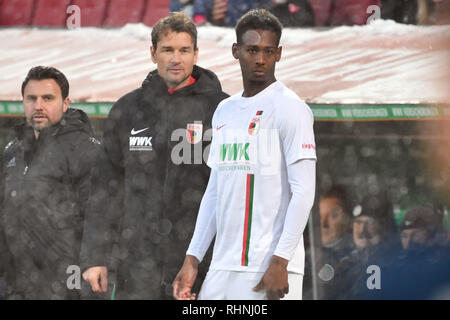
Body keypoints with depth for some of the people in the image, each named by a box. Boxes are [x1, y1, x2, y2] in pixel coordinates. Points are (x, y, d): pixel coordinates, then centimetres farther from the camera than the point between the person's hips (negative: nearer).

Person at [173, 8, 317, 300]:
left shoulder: (289, 108, -5)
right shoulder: (224, 111, 18)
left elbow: (304, 191, -11)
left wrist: (279, 262, -17)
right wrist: (193, 259, 14)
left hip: (269, 267, -7)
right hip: (222, 269, 7)